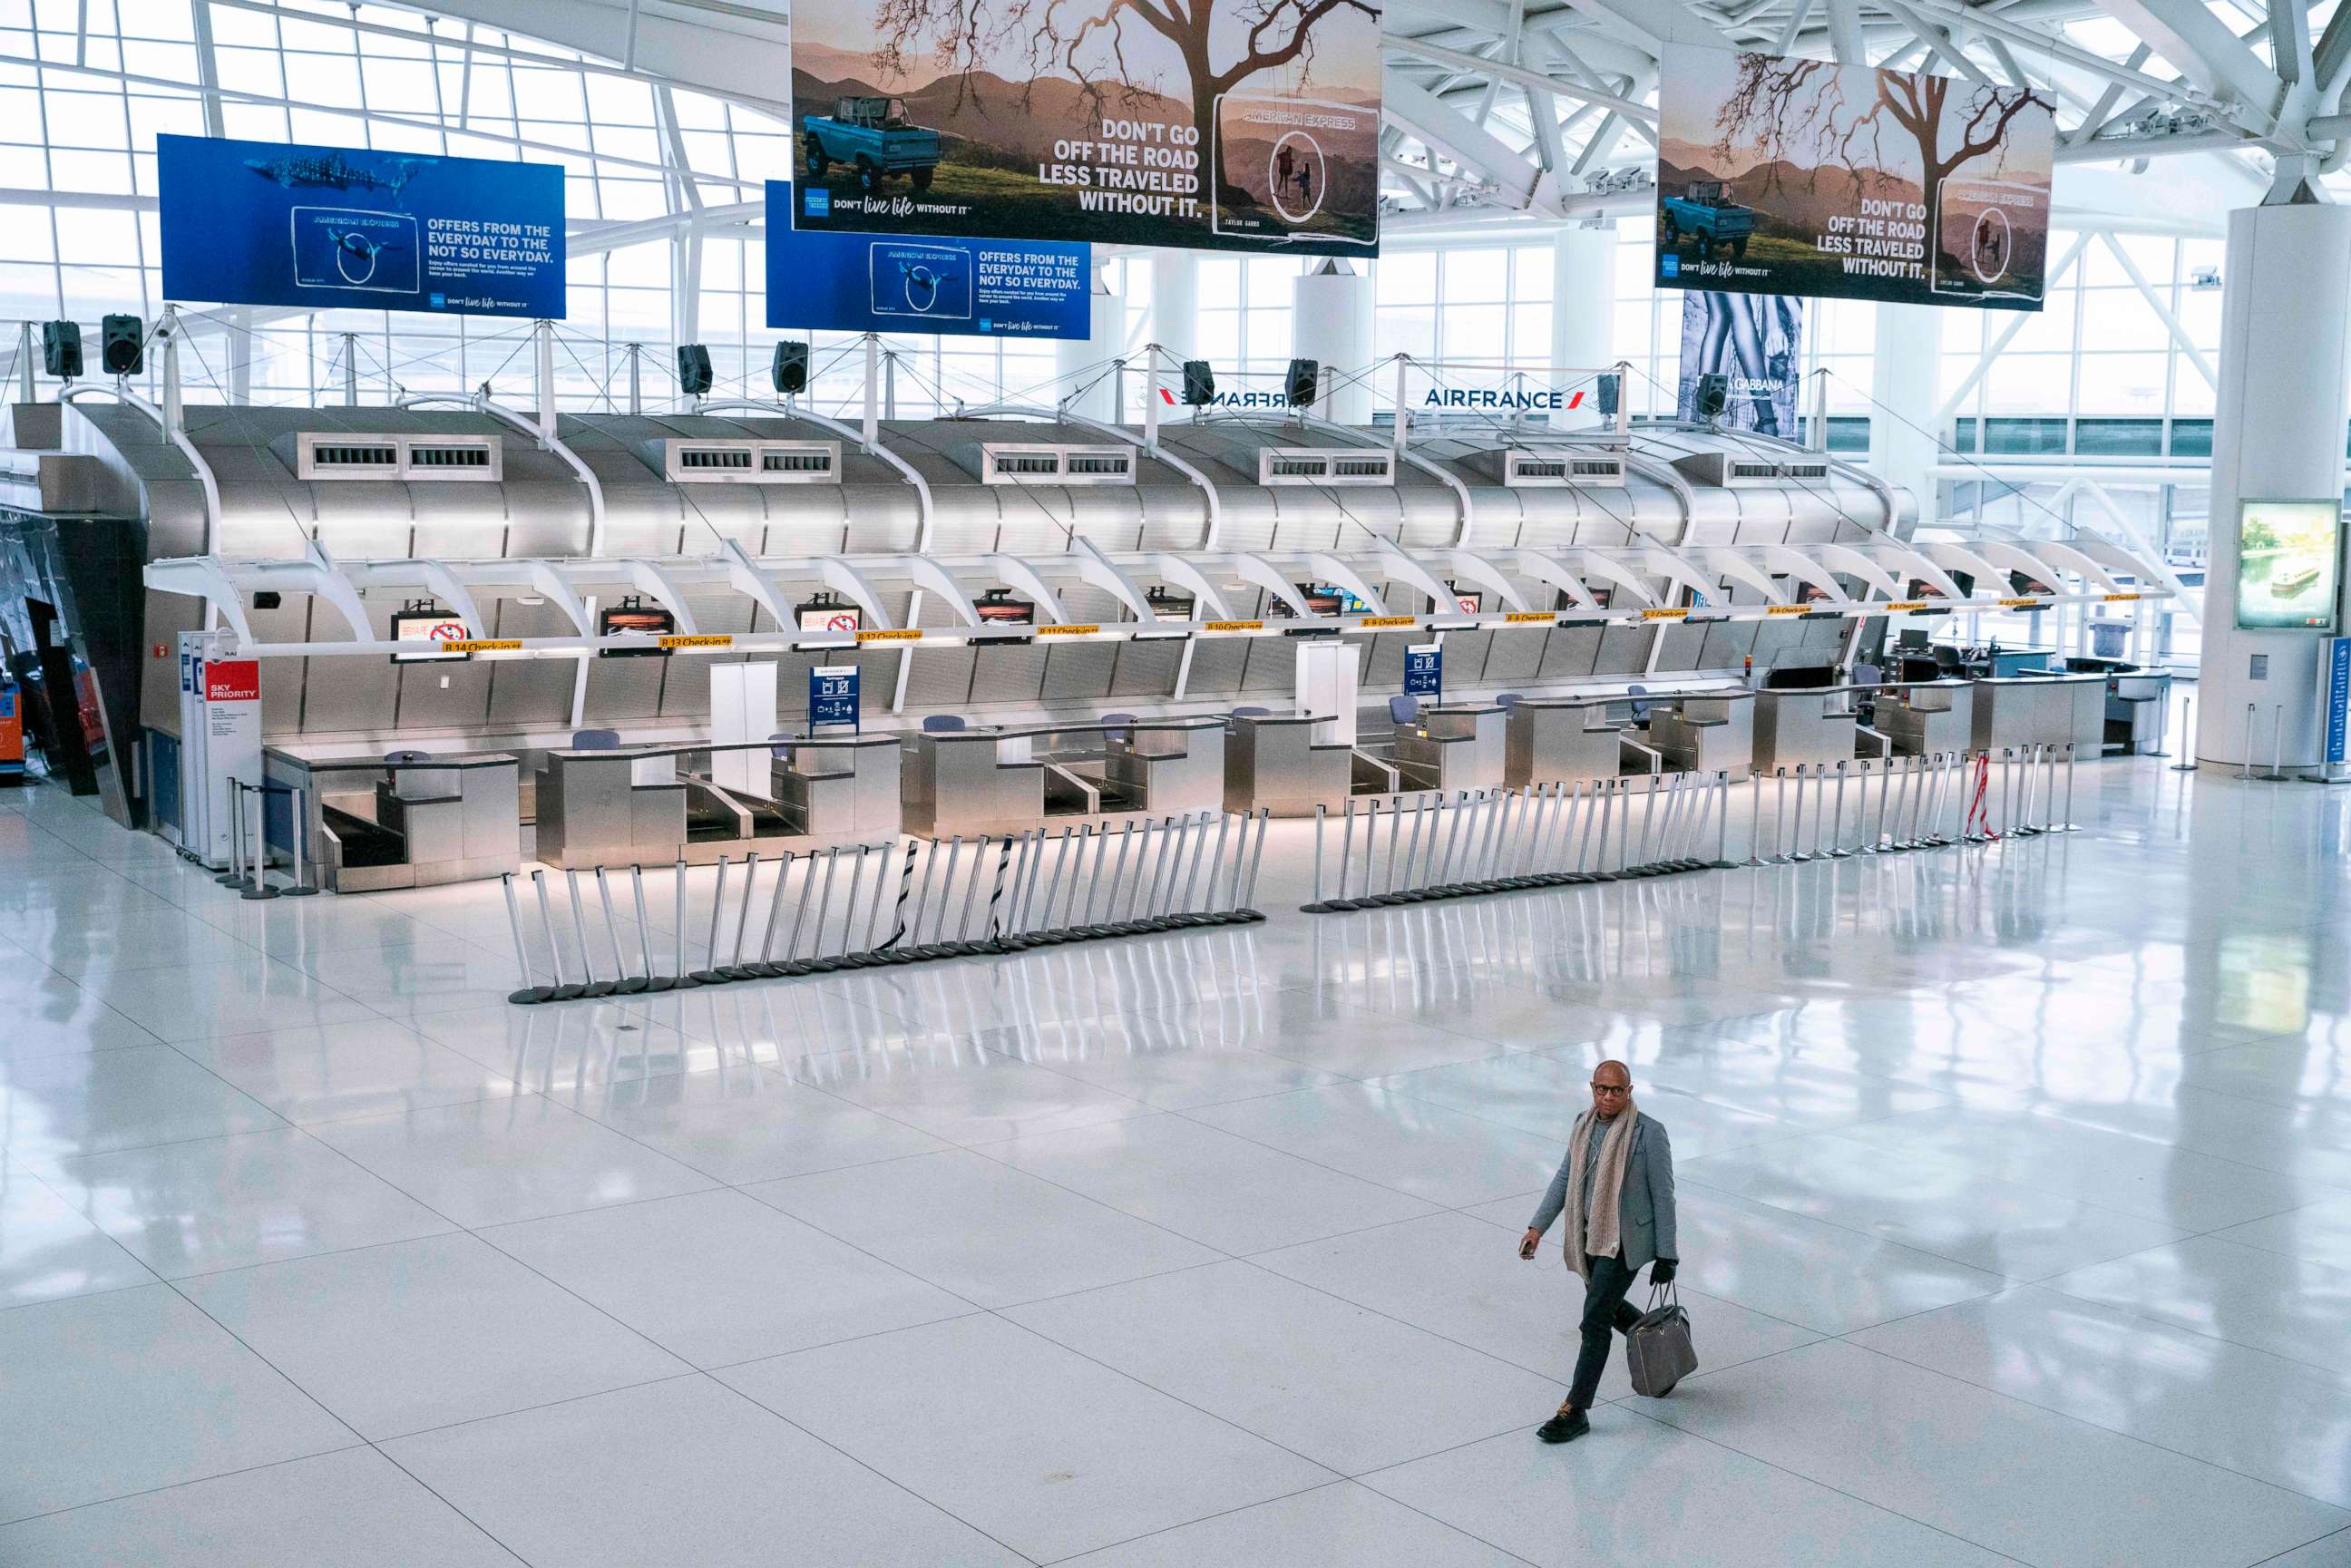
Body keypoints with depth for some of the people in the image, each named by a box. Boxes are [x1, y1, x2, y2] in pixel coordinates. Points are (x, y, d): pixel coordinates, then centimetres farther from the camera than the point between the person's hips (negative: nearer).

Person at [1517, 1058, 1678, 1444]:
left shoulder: (1649, 1133, -16)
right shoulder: (1584, 1125, 3)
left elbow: (1663, 1195, -12)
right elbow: (1565, 1177, 10)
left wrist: (1666, 1256, -10)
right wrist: (1538, 1226, 2)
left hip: (1626, 1240, -7)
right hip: (1590, 1236, 7)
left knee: (1595, 1319, -10)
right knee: (1607, 1306, 23)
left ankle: (1575, 1412, -4)